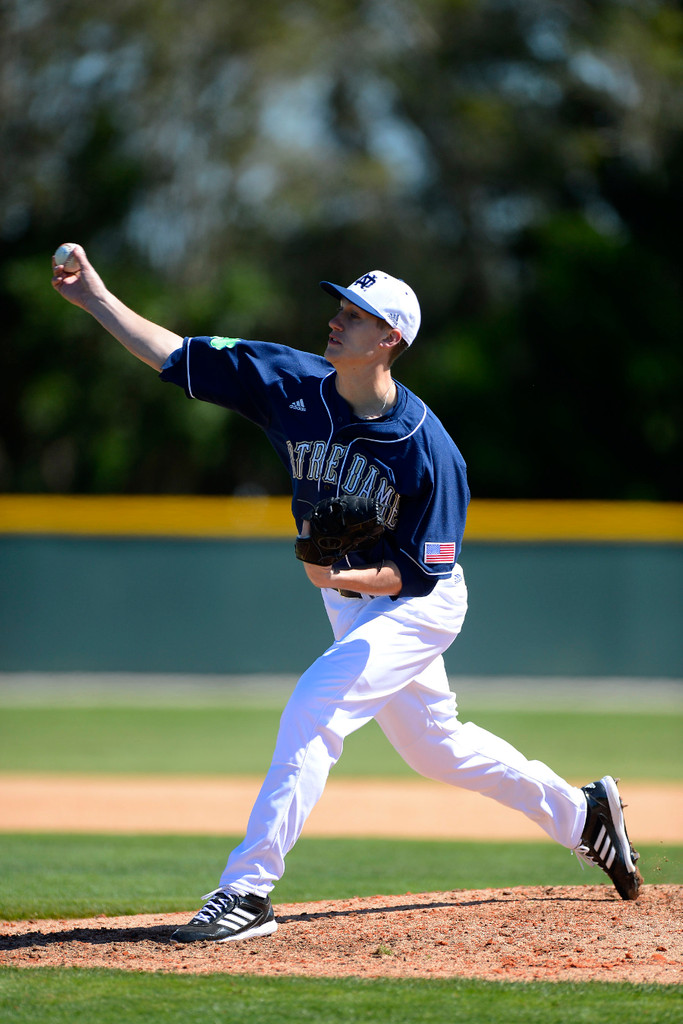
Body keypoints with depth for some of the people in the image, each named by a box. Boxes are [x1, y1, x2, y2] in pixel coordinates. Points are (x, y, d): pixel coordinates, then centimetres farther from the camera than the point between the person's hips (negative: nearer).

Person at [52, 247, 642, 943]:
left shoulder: (428, 452, -27)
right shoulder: (296, 385, -13)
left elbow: (422, 572, -22)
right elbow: (176, 357, -12)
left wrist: (344, 576, -37)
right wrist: (96, 299, -19)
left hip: (418, 606, -7)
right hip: (349, 600, 7)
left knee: (314, 708, -25)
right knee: (431, 745, 20)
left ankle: (247, 889, -25)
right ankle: (581, 815, 38)